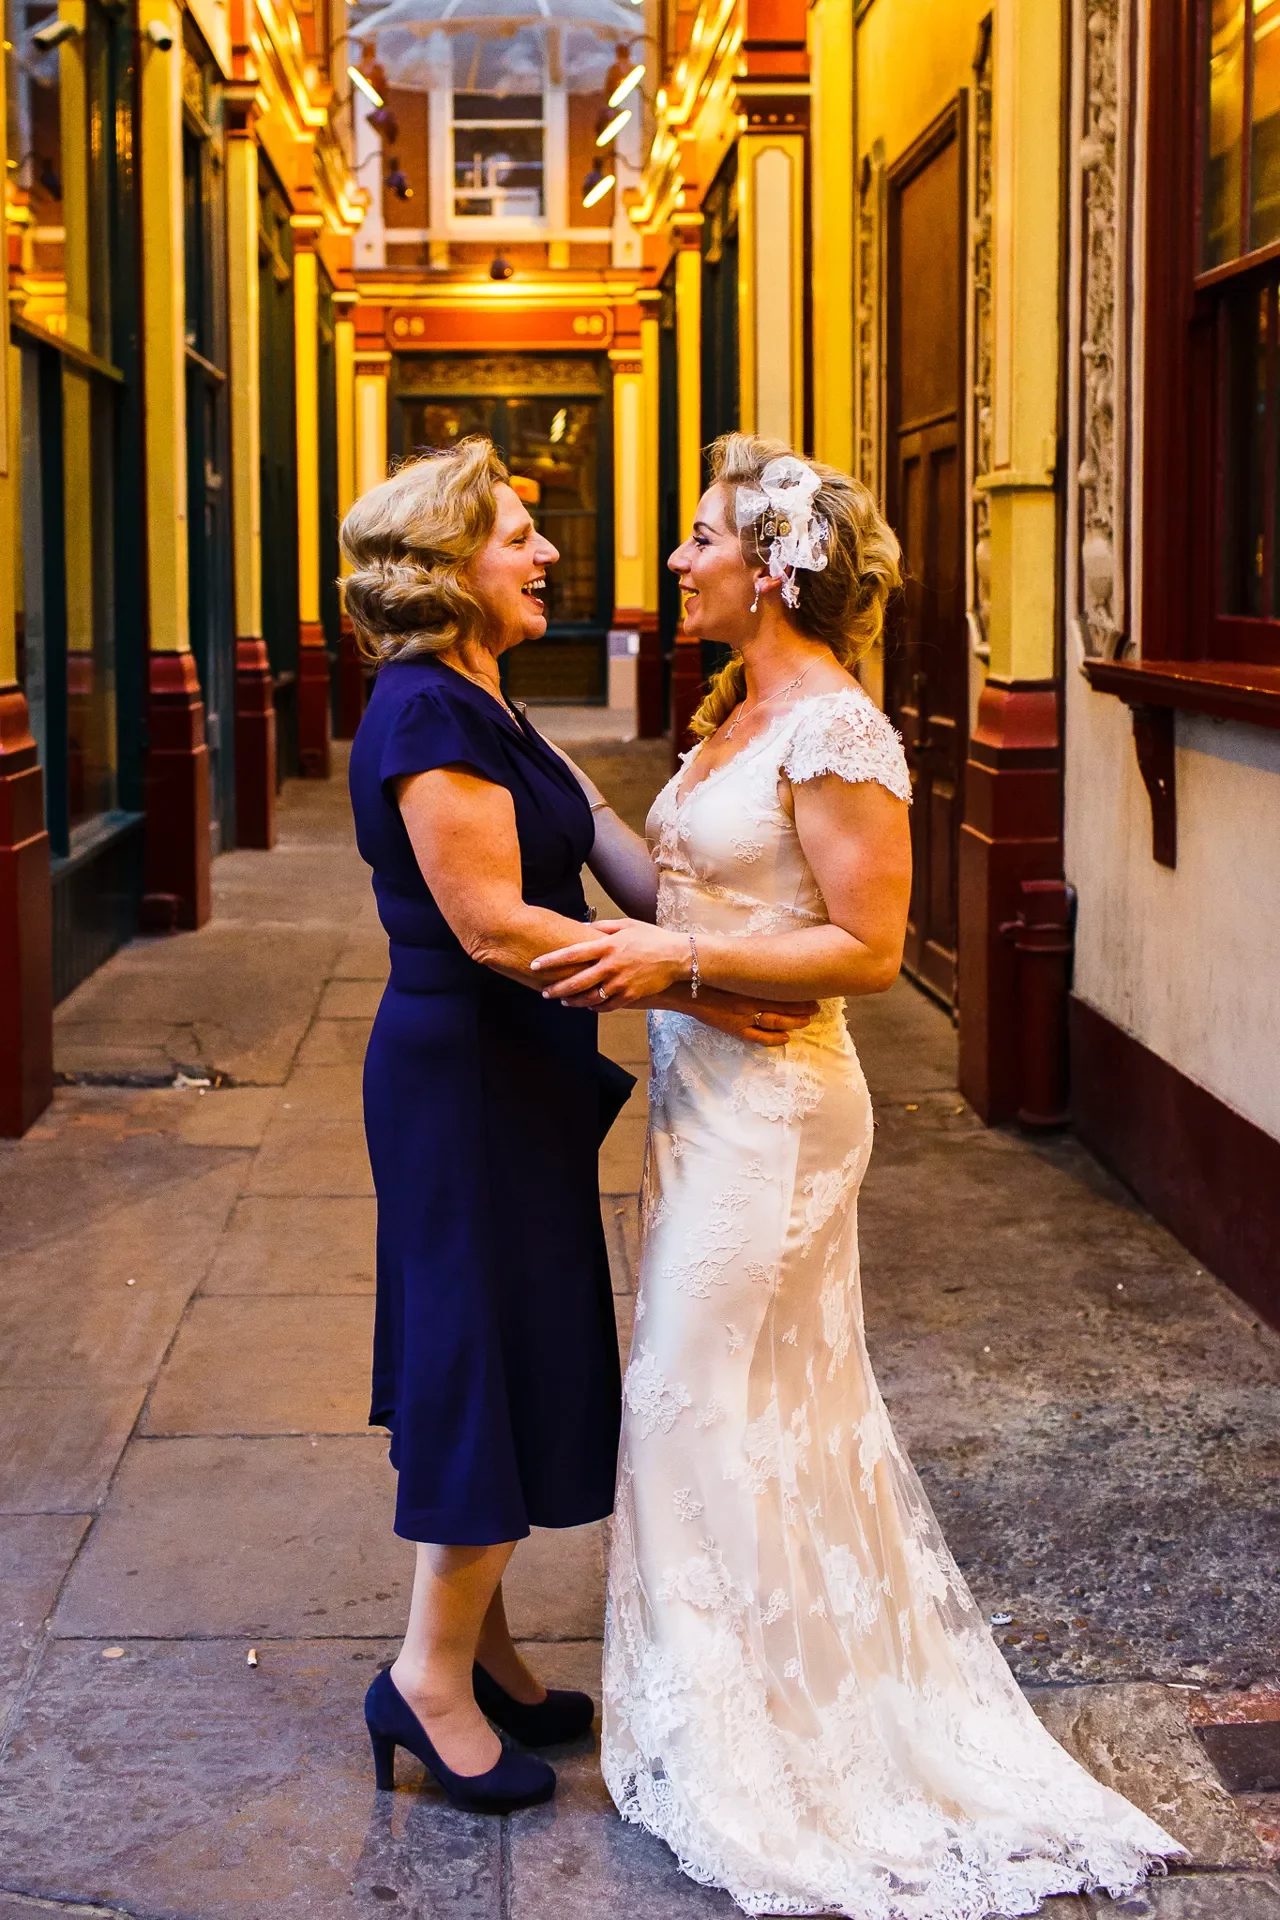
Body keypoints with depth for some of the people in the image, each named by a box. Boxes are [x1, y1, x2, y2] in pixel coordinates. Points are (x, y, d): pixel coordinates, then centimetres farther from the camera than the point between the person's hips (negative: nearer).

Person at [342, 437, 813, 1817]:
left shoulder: (473, 707, 13)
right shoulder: (429, 713, -19)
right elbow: (493, 926, -24)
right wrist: (688, 980, -23)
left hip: (504, 1074, 10)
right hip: (467, 1077, -10)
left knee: (503, 1366, 16)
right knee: (494, 1367, -2)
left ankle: (478, 1641, 28)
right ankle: (430, 1677, 11)